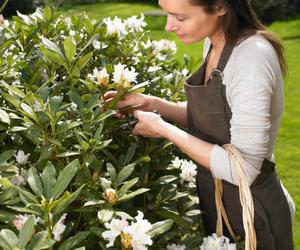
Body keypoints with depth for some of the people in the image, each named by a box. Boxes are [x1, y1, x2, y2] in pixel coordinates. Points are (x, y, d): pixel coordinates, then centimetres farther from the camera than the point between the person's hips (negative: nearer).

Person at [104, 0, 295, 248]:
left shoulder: (252, 58, -28)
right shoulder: (215, 43, -2)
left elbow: (243, 169, -29)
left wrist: (164, 129, -22)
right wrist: (154, 104, -4)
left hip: (250, 212, -8)